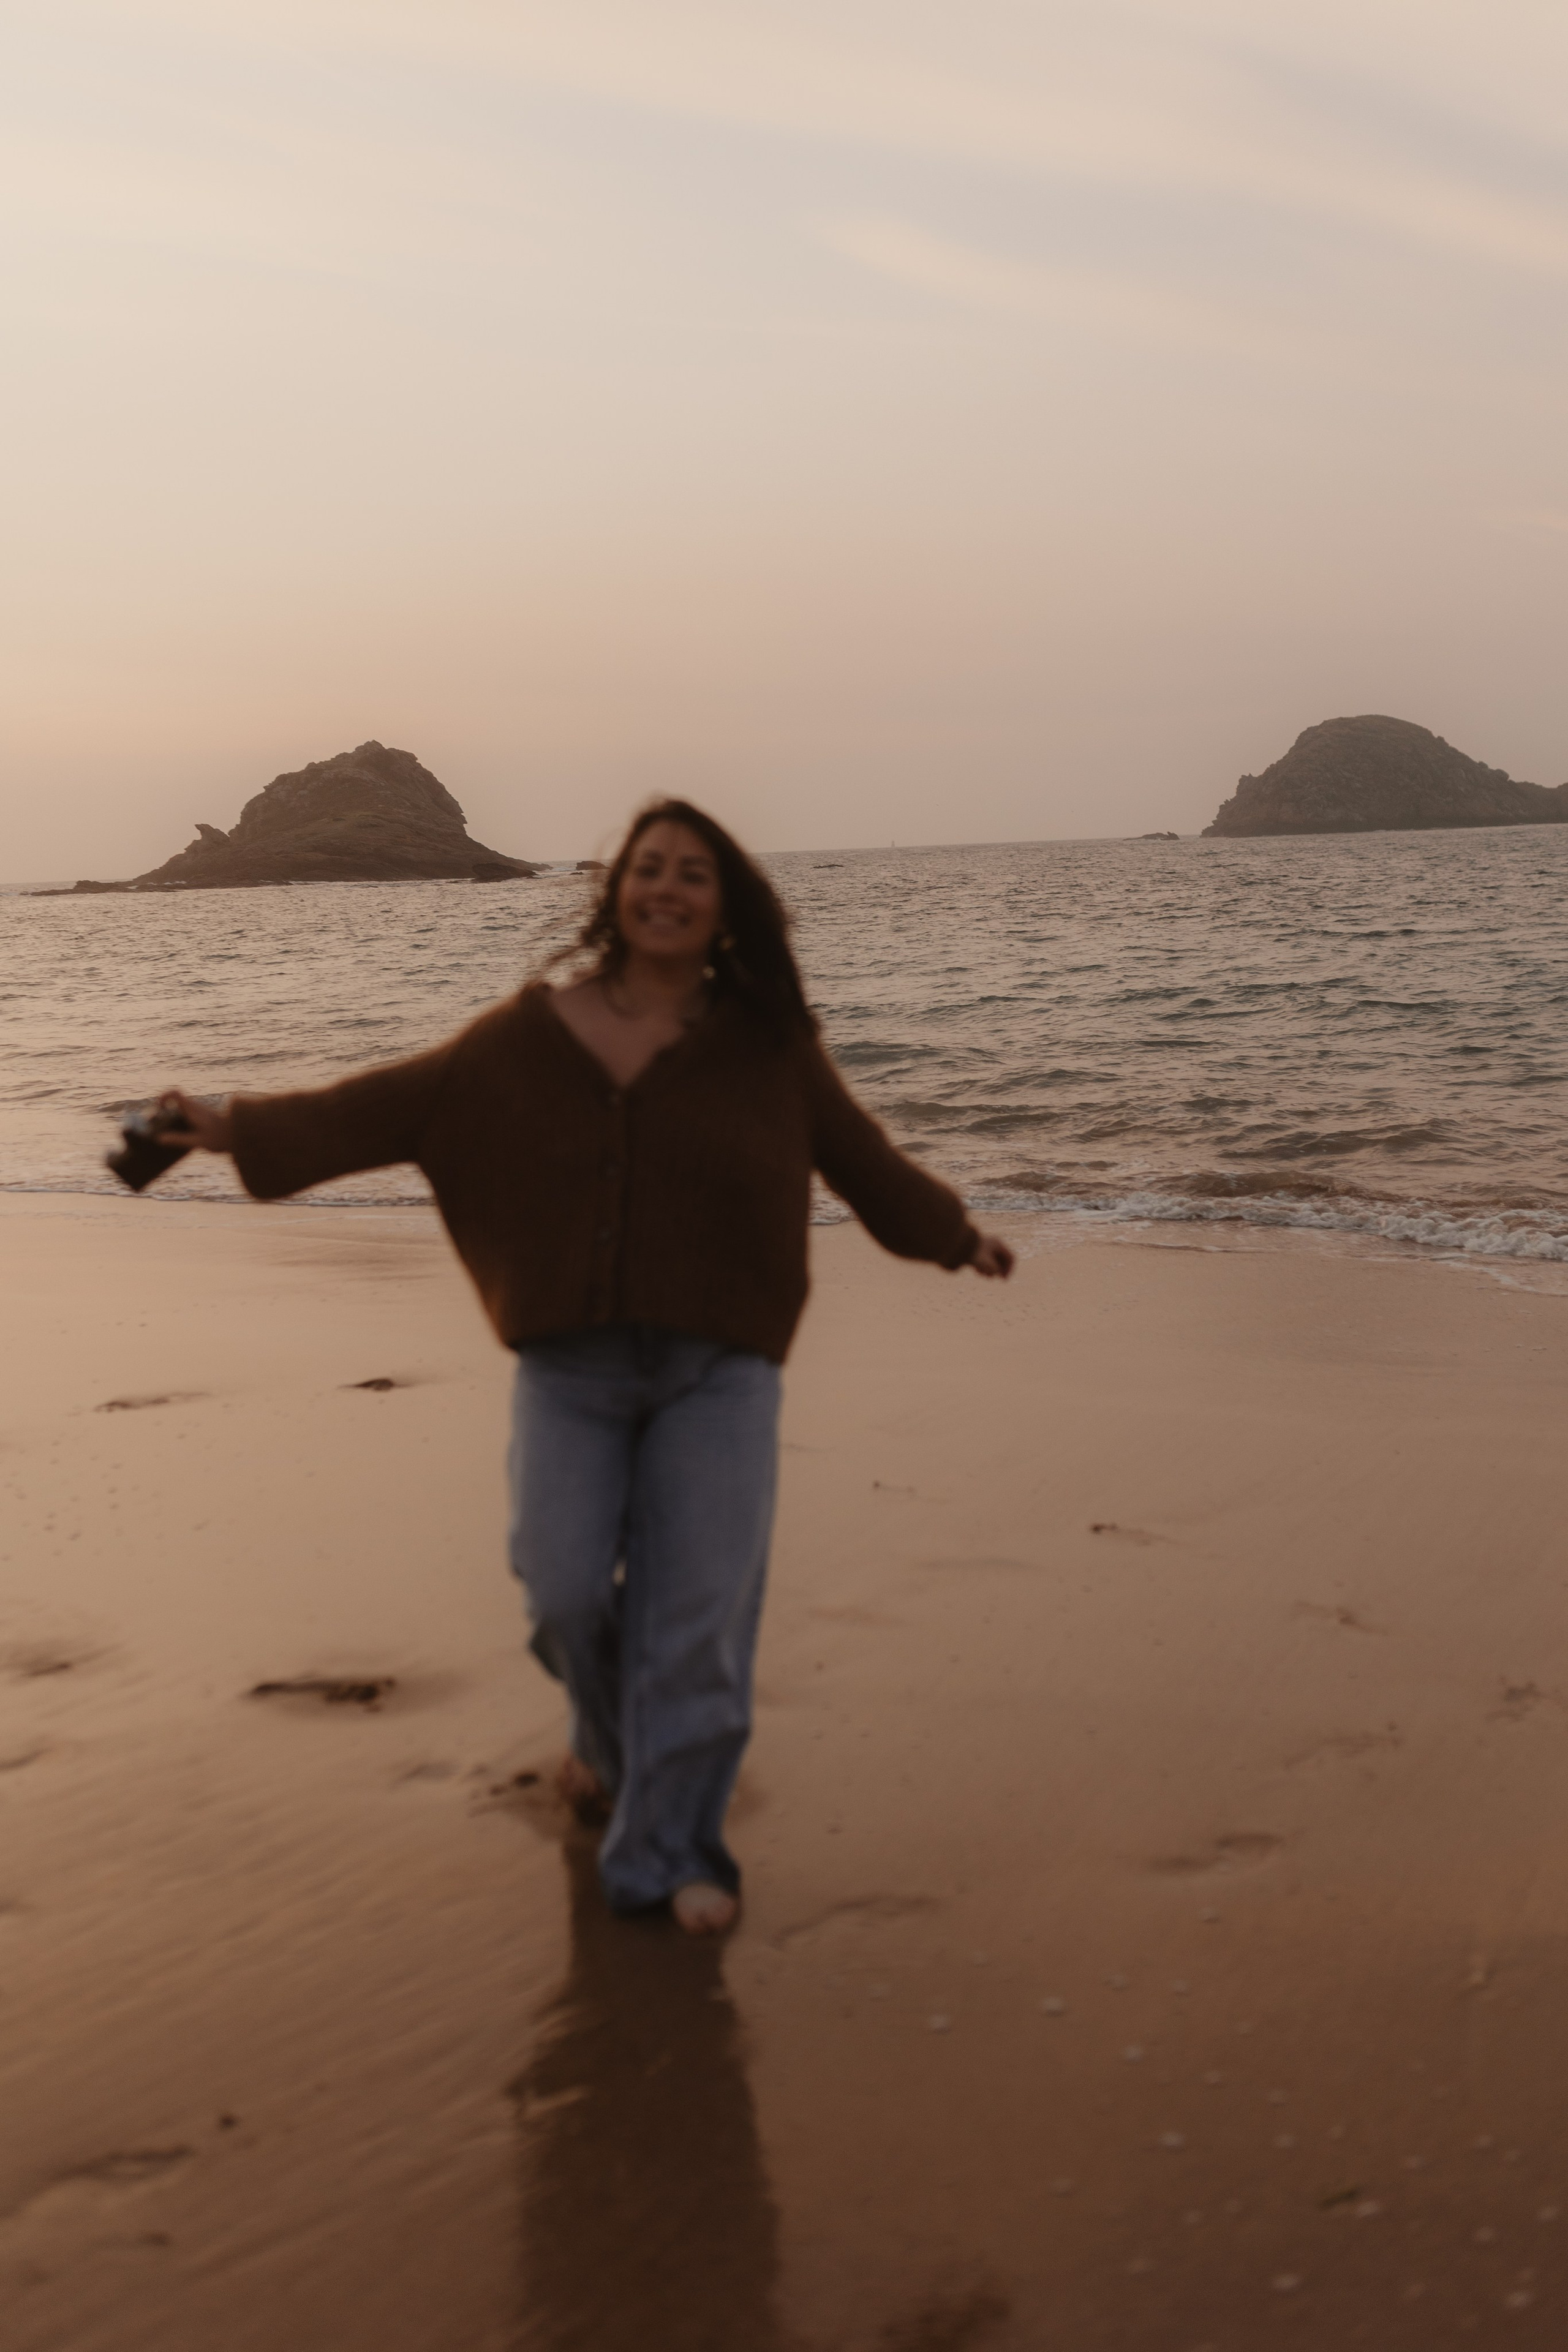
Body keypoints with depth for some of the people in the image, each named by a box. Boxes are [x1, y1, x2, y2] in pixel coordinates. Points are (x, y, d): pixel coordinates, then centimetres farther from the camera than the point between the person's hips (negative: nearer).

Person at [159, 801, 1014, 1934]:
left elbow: (855, 1149, 14)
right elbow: (391, 1106, 2)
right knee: (566, 1586, -6)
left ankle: (673, 1850, 5)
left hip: (718, 1369, -1)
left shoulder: (766, 1039, 3)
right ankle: (613, 1730, 29)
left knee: (698, 1606, -6)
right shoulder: (528, 1035, 3)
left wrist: (953, 1235, 16)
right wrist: (239, 1128, -6)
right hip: (571, 1365, 1)